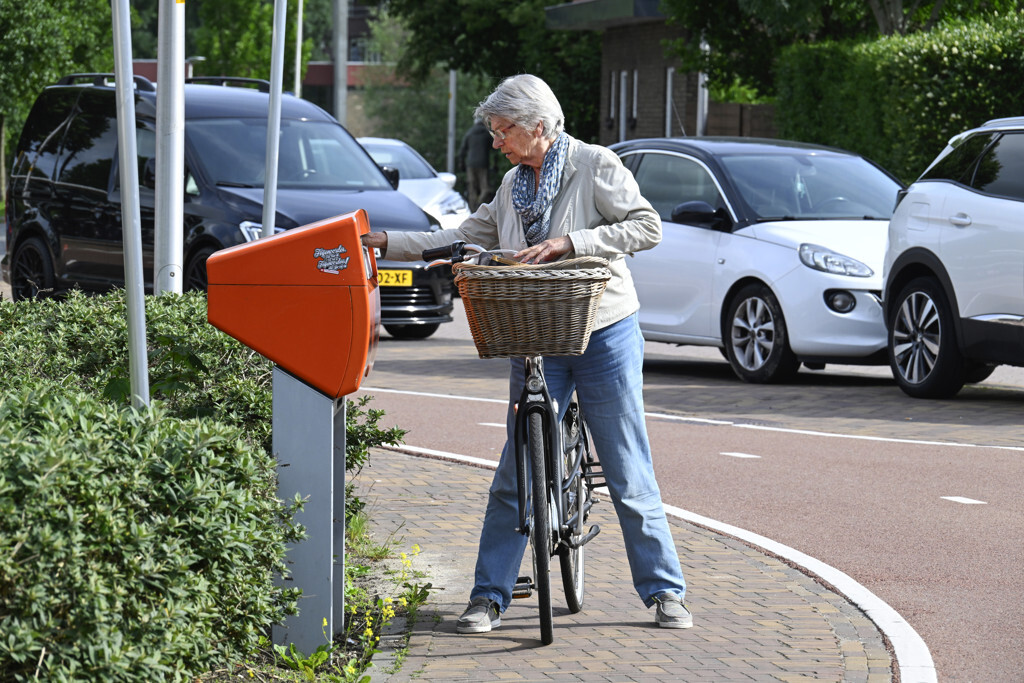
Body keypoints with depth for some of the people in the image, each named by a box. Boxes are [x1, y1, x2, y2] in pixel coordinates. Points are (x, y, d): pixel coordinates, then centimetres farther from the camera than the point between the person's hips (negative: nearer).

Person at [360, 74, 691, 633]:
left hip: (605, 338, -5)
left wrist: (568, 243, -20)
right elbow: (462, 240, 17)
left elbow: (647, 228, -13)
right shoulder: (513, 186, 13)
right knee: (514, 477, 0)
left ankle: (665, 592, 9)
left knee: (629, 476, 0)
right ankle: (488, 597, 5)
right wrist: (386, 243, 10)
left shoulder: (594, 166, -5)